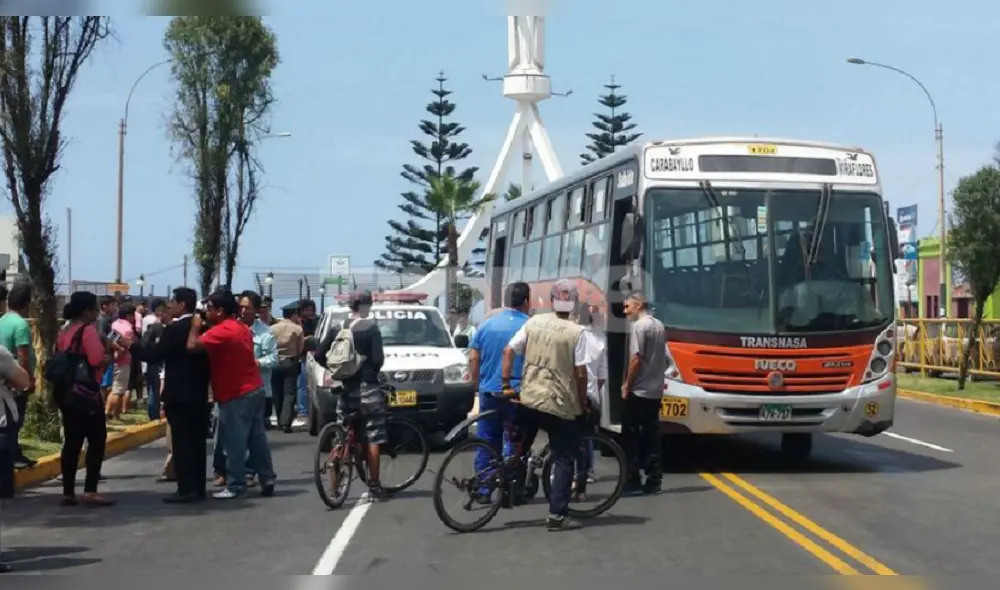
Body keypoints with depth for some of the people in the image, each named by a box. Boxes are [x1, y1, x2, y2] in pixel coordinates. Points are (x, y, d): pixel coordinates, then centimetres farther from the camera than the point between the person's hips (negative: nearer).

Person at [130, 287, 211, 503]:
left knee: (181, 442, -5)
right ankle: (198, 487, 13)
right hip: (198, 394, 8)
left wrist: (131, 345, -2)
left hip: (179, 395, -8)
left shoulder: (174, 328, -14)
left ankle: (186, 489, -6)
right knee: (197, 441, 10)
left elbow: (154, 355, -15)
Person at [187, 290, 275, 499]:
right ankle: (267, 481, 14)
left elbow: (192, 345, -24)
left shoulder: (221, 331, -17)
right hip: (254, 389, 9)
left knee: (234, 442, -2)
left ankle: (235, 486, 2)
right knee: (257, 438, 12)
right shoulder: (242, 329, 13)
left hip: (236, 395, -9)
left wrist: (195, 325, -9)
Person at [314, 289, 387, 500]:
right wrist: (373, 370, 7)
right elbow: (378, 358, -15)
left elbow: (318, 355, 5)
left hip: (345, 388, 5)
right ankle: (374, 486, -1)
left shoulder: (337, 328, 6)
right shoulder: (371, 328, -9)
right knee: (373, 438, 0)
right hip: (367, 387, -5)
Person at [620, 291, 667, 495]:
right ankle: (654, 481, 9)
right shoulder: (659, 326, 13)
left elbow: (636, 359, -18)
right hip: (655, 391, 8)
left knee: (630, 437, -2)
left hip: (638, 392, -8)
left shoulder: (639, 326, -13)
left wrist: (626, 385, -11)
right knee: (652, 437, 9)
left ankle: (633, 482, -3)